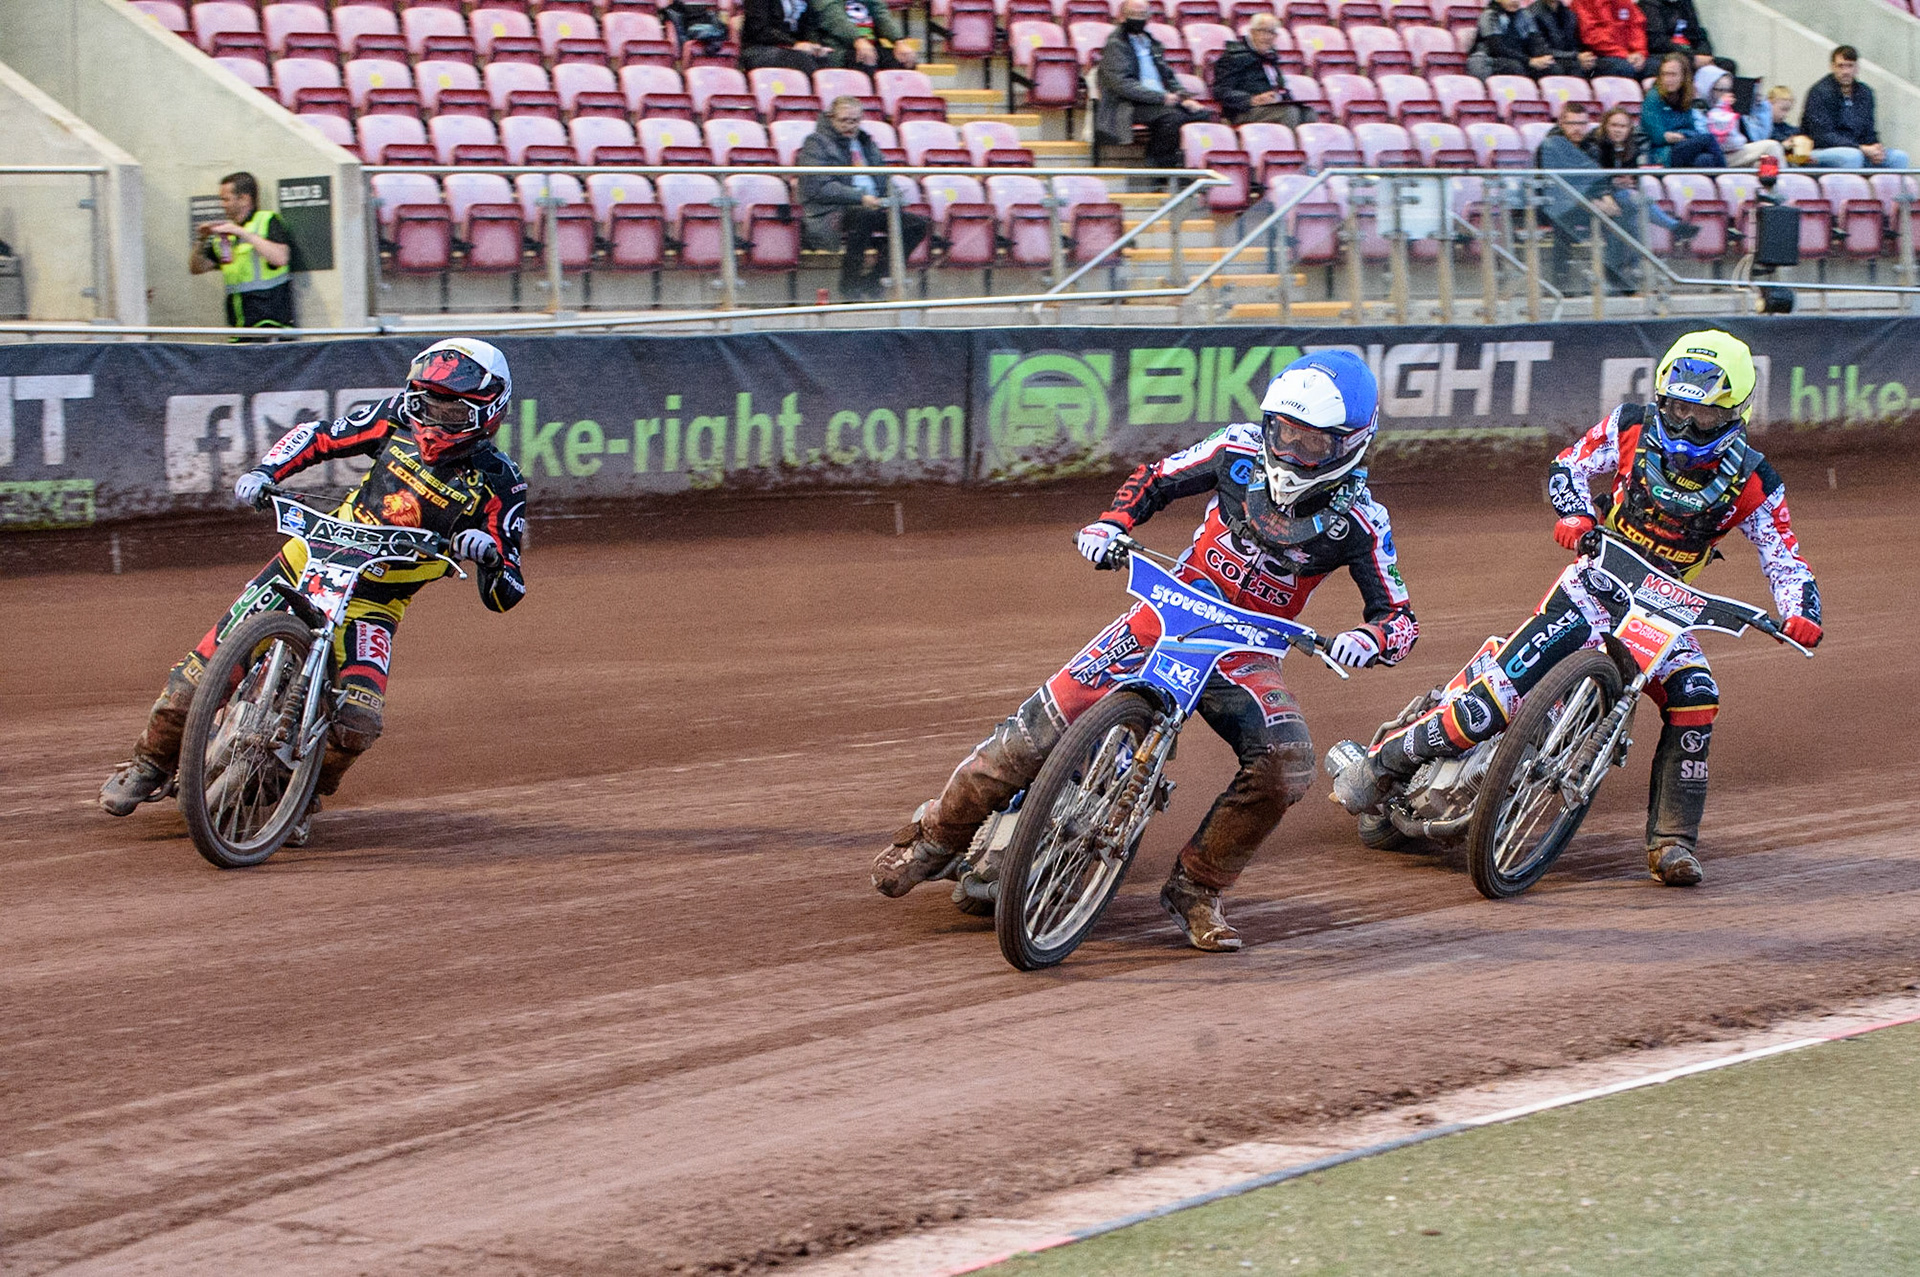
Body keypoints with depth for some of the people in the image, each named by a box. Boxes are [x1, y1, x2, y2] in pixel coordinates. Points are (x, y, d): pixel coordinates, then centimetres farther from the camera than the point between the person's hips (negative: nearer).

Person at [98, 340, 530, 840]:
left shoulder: (499, 485, -9)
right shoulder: (400, 417, -2)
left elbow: (504, 595, -10)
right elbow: (320, 435, 10)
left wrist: (490, 556, -33)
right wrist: (265, 471, -8)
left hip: (374, 603, -2)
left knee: (357, 720, -25)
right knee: (208, 665, -6)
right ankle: (151, 764, 18)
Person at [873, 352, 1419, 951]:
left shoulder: (1358, 520, -13)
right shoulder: (1240, 451, -8)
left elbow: (1399, 616, -11)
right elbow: (1155, 479, 7)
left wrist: (1369, 639, -35)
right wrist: (1111, 522, -12)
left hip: (1247, 653, 0)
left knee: (1286, 765, -27)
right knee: (1045, 722, -12)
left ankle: (1196, 889, -7)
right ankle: (936, 834, 8)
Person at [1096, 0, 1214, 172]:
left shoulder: (1150, 43, 23)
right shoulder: (1115, 45, -2)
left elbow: (1169, 77, 25)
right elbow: (1122, 84, -14)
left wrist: (1184, 99, 4)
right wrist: (1162, 97, -19)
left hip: (1163, 102, 7)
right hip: (1130, 106, -7)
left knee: (1204, 114, -14)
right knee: (1172, 116, -34)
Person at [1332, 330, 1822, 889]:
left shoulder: (1752, 482, -7)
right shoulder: (1632, 428, -7)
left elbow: (1784, 558, -6)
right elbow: (1568, 465, 5)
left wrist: (1801, 613, -26)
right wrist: (1575, 514, -17)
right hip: (1596, 583, -2)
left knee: (1695, 703, -23)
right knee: (1498, 696, -17)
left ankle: (1672, 842, -11)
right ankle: (1382, 764, -2)